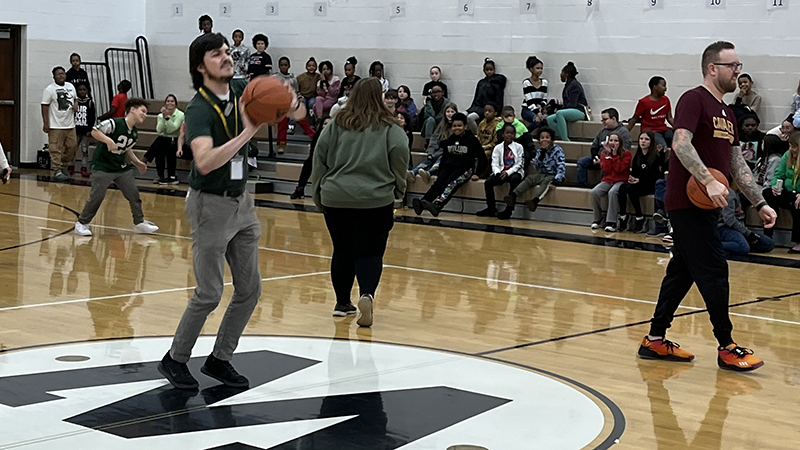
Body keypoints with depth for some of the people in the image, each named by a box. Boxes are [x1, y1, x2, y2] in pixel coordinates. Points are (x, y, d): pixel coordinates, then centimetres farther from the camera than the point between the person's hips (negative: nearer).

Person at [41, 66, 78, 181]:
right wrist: (46, 124, -14)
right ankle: (57, 172, 1)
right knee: (56, 150, -5)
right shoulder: (49, 89, -9)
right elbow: (44, 107, -10)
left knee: (72, 146, 10)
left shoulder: (70, 86, 11)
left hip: (70, 124, 7)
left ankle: (63, 166, 28)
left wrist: (75, 104, 1)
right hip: (56, 126, -6)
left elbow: (75, 98, 26)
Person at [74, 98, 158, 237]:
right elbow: (94, 131, -19)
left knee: (133, 194, 5)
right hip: (102, 167, -7)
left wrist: (137, 162, 12)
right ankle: (82, 224, 10)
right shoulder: (114, 123, -18)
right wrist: (108, 140, -32)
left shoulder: (135, 133, 7)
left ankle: (140, 223, 20)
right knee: (97, 196, -6)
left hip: (122, 168, 7)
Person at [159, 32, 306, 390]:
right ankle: (175, 359, 15)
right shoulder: (199, 109, -20)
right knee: (209, 294, -4)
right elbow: (204, 162, -36)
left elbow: (299, 114, 2)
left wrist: (291, 102, -21)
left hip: (241, 201, 7)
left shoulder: (241, 91, 0)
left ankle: (219, 359, 22)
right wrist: (247, 132, -38)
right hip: (211, 204, -7)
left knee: (250, 289, 9)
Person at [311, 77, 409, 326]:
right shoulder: (391, 130, -4)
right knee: (370, 253, 3)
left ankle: (342, 303, 22)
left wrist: (319, 194, 14)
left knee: (342, 252, 14)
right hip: (376, 201, -2)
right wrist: (398, 190, 11)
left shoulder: (335, 126, 2)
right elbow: (400, 162, -5)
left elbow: (319, 161, 4)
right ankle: (367, 295, -20)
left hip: (336, 200, 2)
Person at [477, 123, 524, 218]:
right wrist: (498, 173, -22)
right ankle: (491, 208, -11)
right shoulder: (498, 148, 10)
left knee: (514, 180, -37)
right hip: (501, 172, 3)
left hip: (515, 172, -3)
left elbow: (520, 164, -4)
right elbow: (494, 164, 1)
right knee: (488, 182, -21)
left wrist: (508, 173, -18)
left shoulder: (519, 147, 4)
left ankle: (509, 208, -32)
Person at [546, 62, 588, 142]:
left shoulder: (575, 85, -8)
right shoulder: (568, 84, 20)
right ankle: (565, 139, -15)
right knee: (549, 119, -10)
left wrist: (558, 109, -14)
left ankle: (566, 140, -37)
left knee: (559, 113, -35)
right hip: (570, 111, 9)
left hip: (580, 111, -9)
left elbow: (572, 104, -17)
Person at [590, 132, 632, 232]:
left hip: (621, 181, -4)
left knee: (612, 192, -36)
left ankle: (611, 222, -34)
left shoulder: (626, 154, -1)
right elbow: (606, 169, -5)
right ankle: (598, 219, -8)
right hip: (607, 180, 4)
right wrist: (609, 154, -8)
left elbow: (619, 169, -14)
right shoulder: (604, 153, 9)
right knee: (595, 192, -25)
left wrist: (615, 154, -13)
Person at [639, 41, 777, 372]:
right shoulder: (694, 99, -9)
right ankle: (726, 348, 1)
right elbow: (681, 143, -24)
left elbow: (737, 164, 21)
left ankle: (655, 340, 19)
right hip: (688, 203, -9)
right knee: (714, 272, -6)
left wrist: (760, 203, 16)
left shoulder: (726, 113, 18)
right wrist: (709, 181, -32)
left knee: (682, 272, 11)